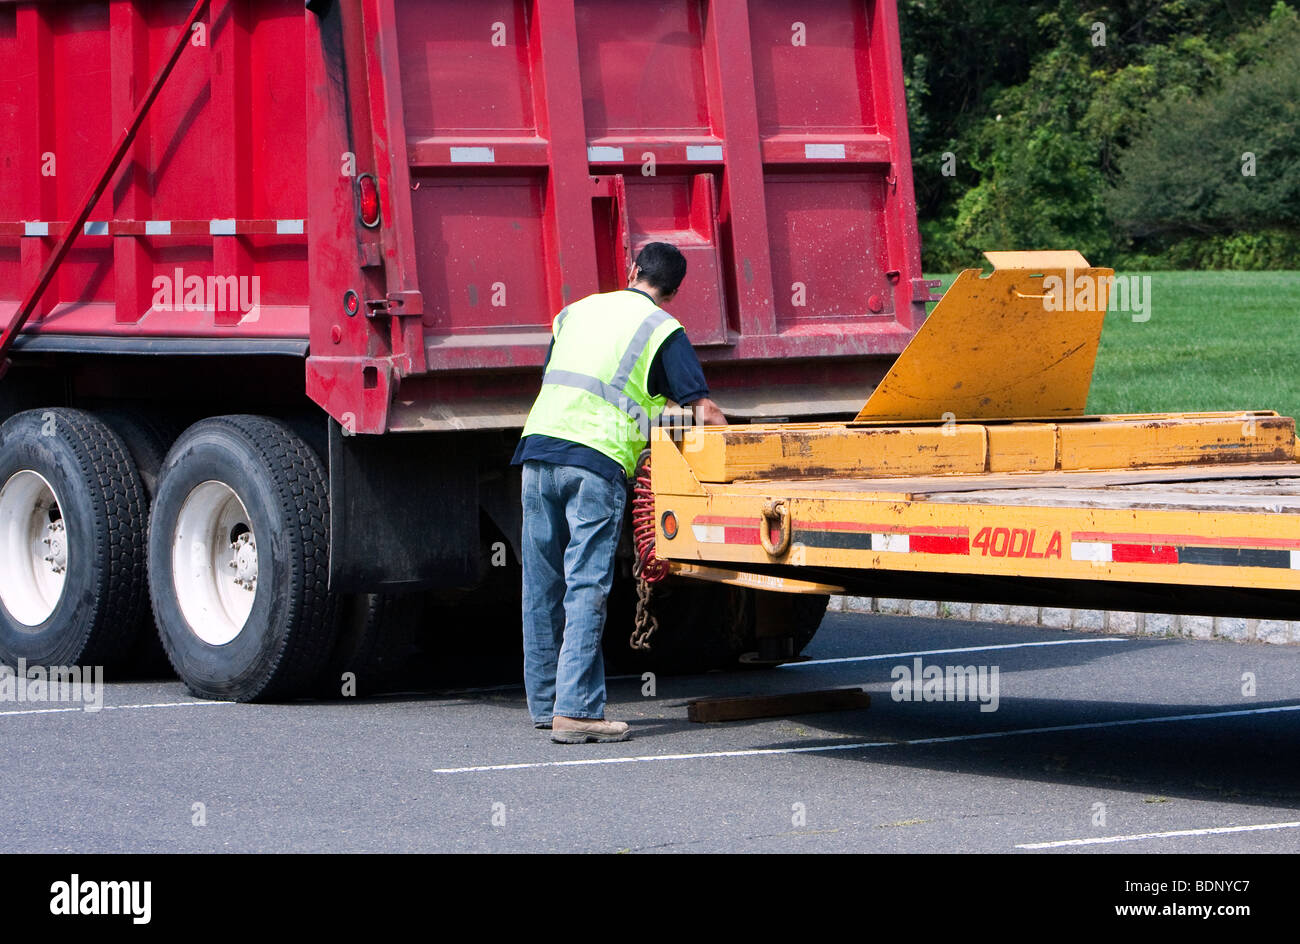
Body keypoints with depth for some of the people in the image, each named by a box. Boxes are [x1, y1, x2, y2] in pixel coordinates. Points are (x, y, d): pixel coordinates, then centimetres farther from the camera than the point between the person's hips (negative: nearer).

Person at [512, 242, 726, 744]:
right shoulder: (662, 329, 6)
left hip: (537, 444, 5)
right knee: (585, 587, -7)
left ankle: (545, 702, 16)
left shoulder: (575, 311, 24)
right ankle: (575, 708, -14)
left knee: (542, 584, 11)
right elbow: (703, 411, 2)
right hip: (596, 460, -5)